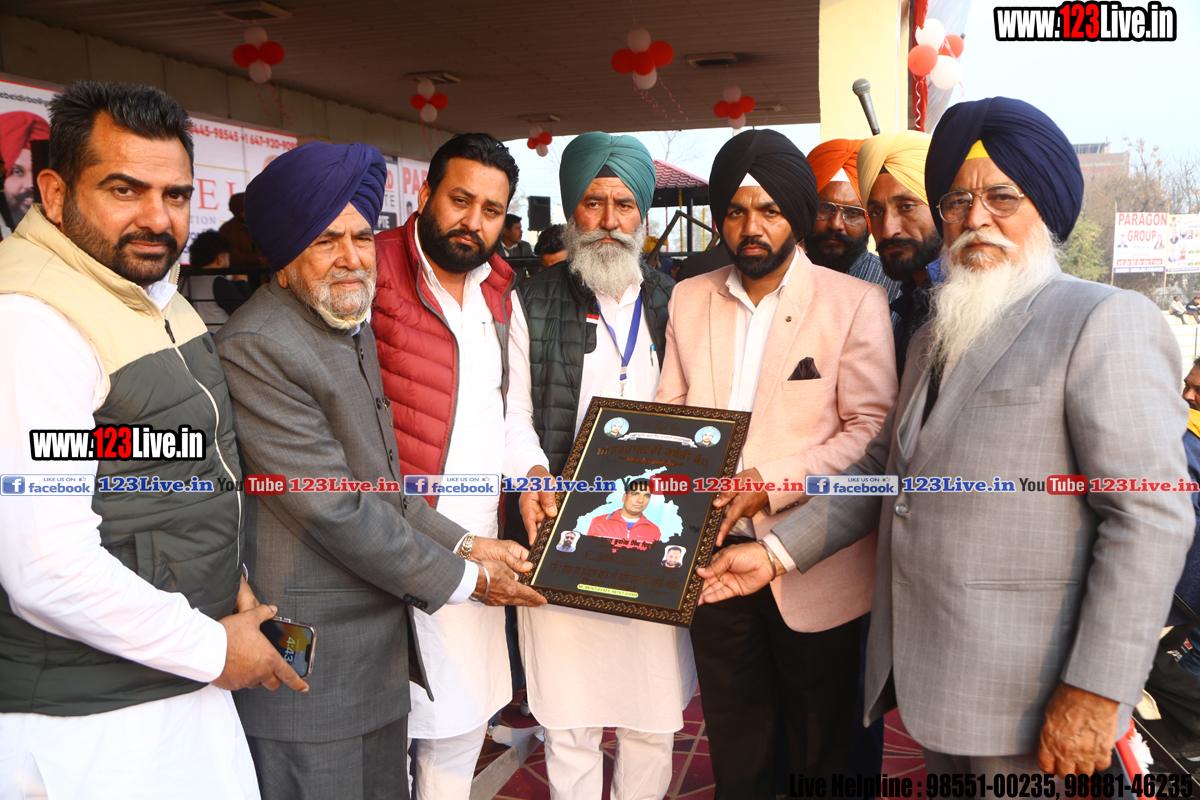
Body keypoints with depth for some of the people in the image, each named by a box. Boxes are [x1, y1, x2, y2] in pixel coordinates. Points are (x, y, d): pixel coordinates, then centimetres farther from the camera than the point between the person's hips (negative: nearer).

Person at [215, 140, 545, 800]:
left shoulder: (353, 326, 12)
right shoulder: (258, 346, -20)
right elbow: (334, 508, -22)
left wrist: (464, 544, 4)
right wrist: (462, 579, -12)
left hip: (379, 639, 9)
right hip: (309, 663, -9)